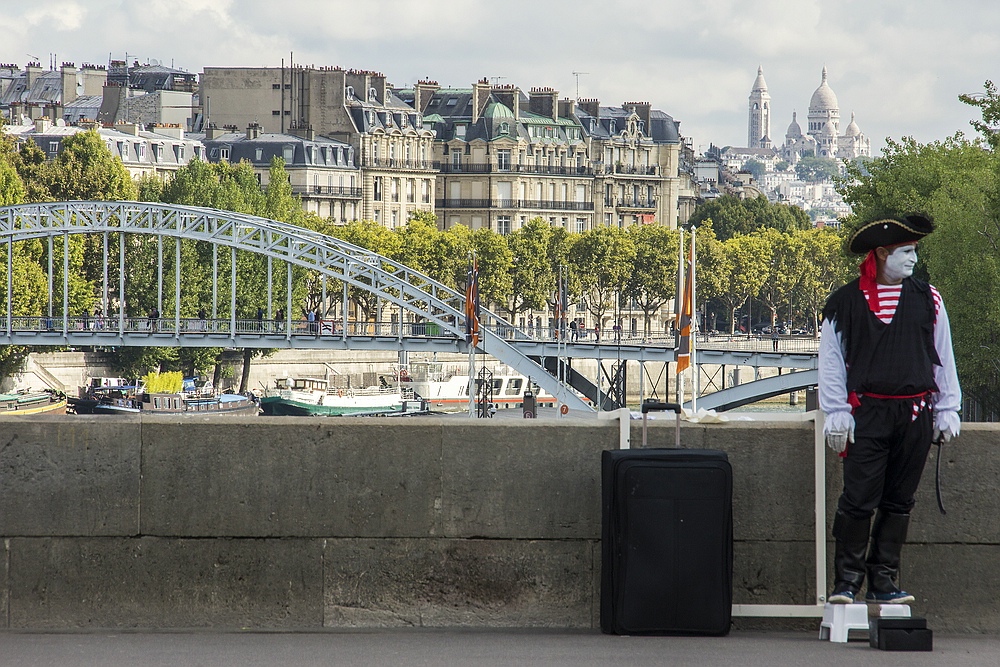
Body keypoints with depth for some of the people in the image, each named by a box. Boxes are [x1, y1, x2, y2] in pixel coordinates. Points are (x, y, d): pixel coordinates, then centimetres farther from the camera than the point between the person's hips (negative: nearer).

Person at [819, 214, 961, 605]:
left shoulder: (927, 300, 9)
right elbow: (830, 360, 4)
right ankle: (847, 580, 0)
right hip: (867, 414, -3)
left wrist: (946, 410, 9)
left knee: (899, 501, 7)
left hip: (915, 415, 3)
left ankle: (883, 581, 13)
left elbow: (943, 357, 13)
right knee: (858, 500, -8)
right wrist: (836, 413, -4)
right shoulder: (845, 302, 2)